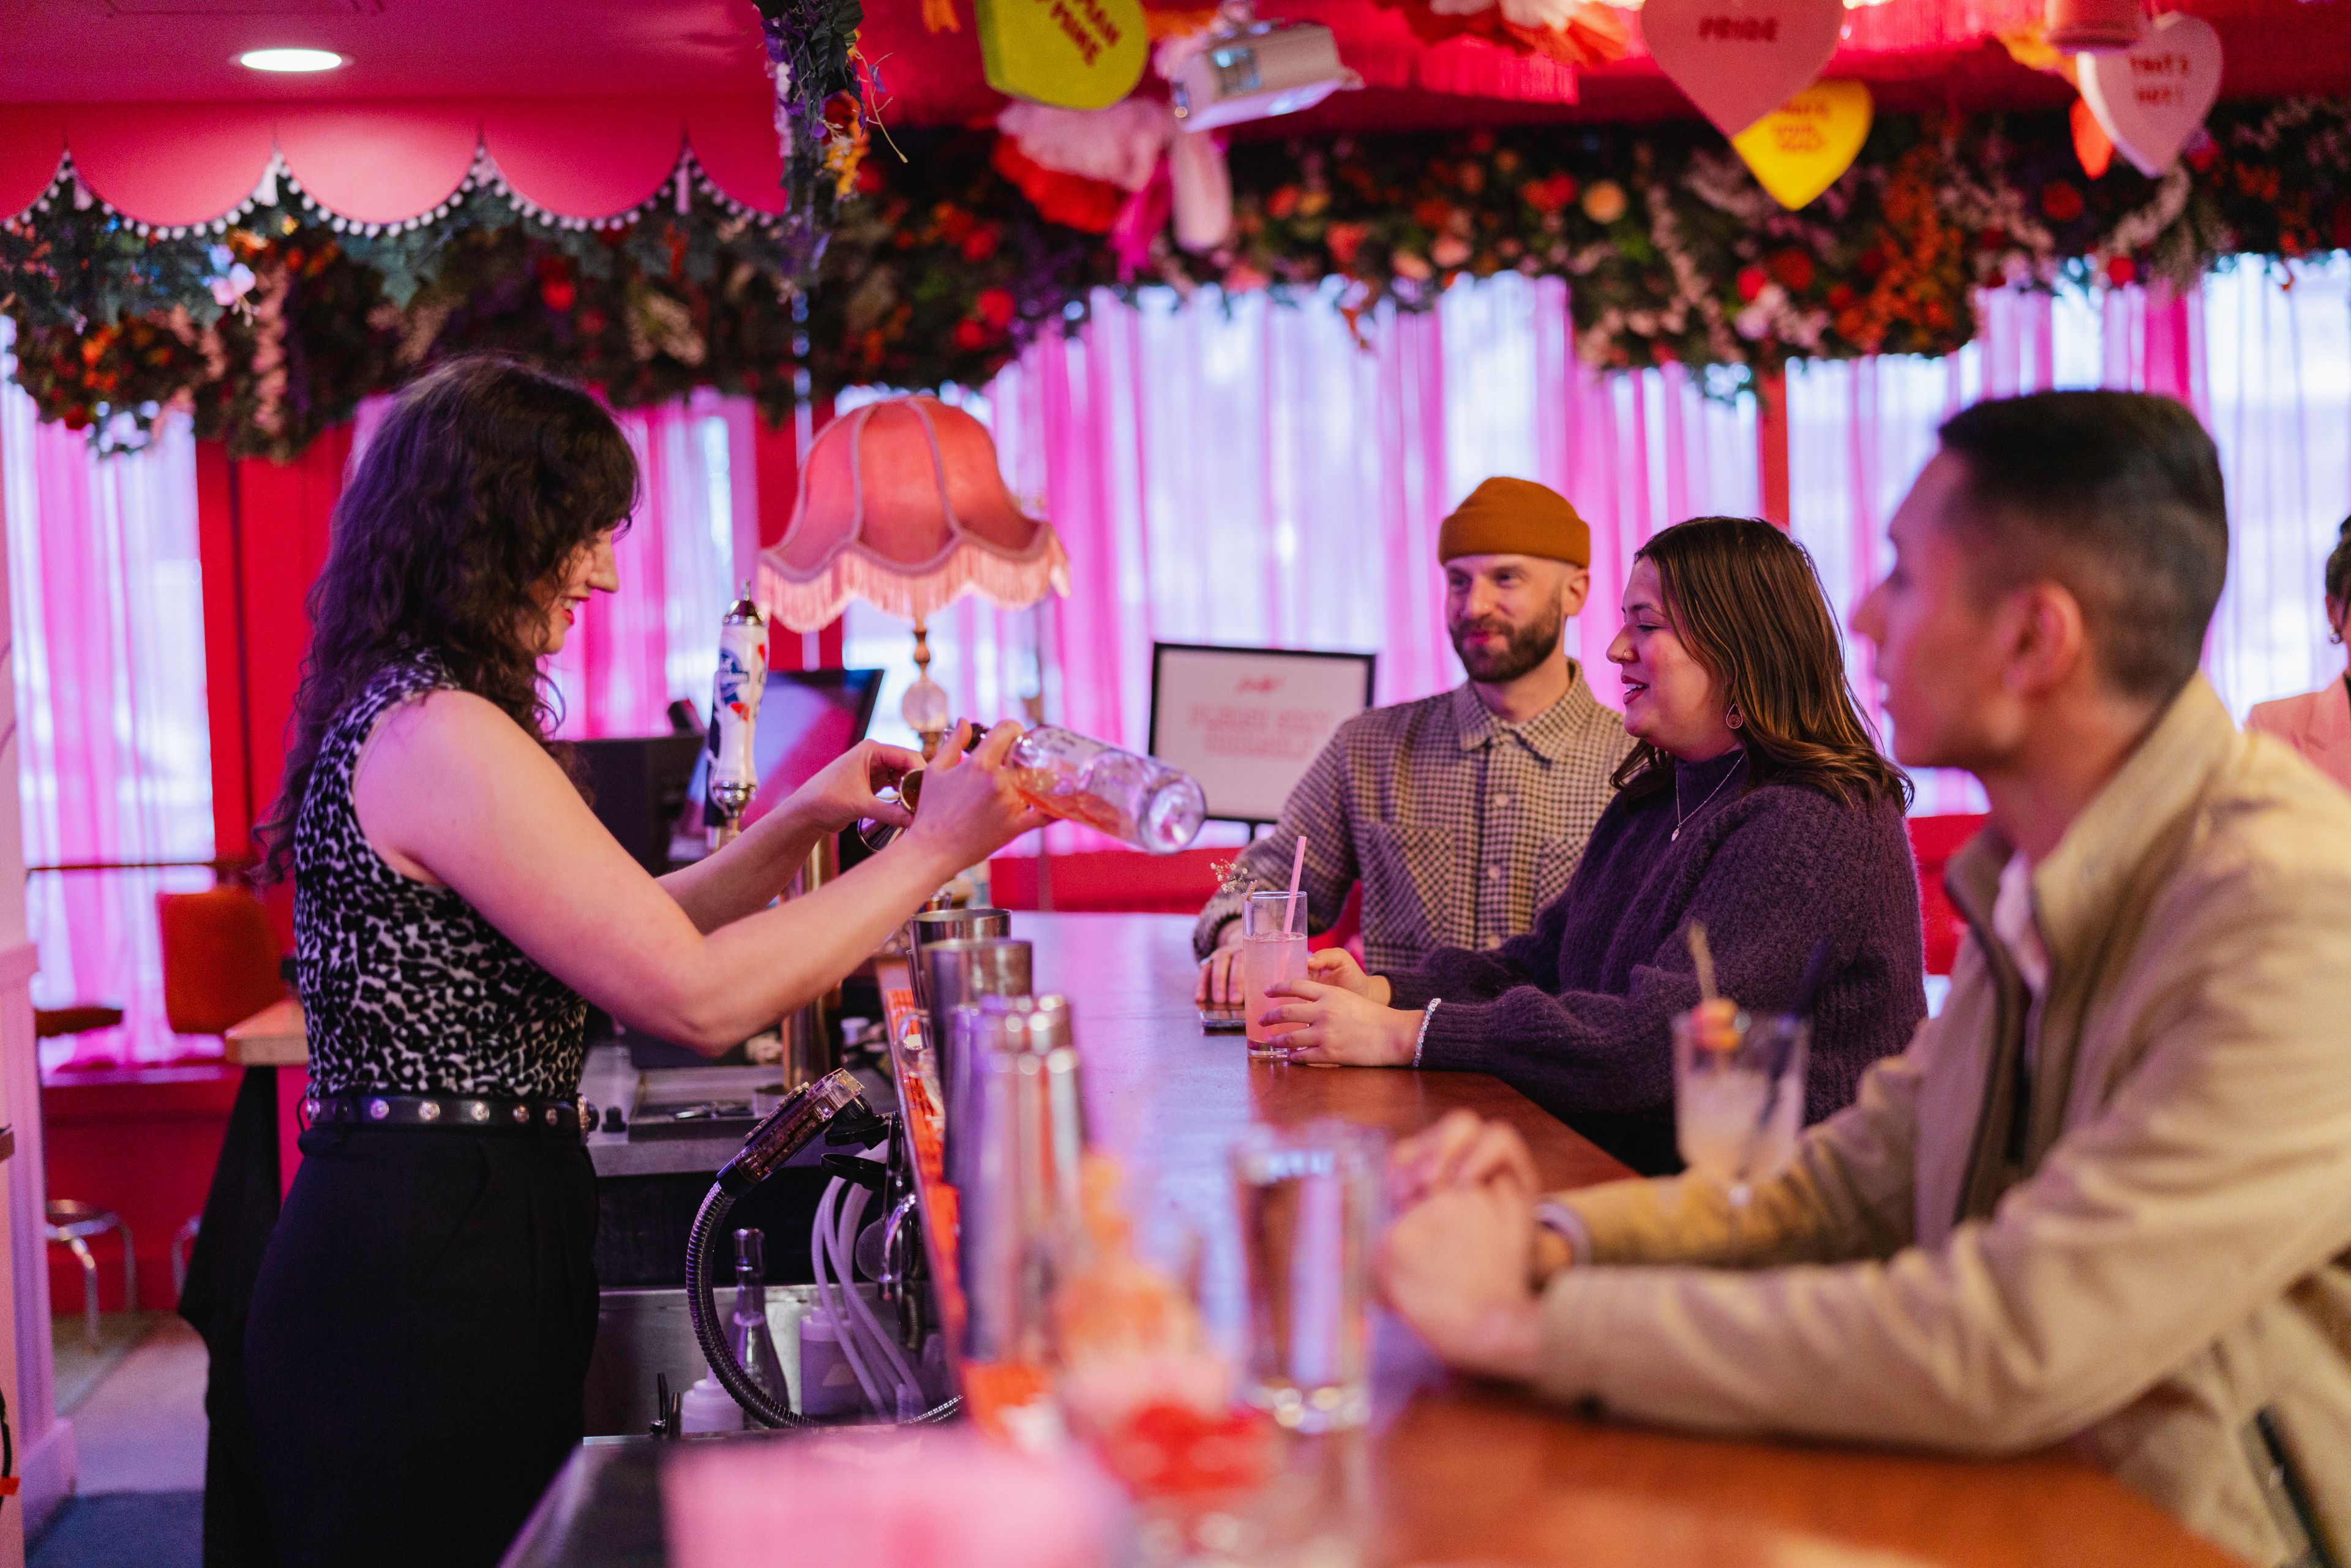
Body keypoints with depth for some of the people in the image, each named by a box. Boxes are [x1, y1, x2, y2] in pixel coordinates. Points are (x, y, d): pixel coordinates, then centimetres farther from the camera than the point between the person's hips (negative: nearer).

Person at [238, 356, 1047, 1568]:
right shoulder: (439, 734, -17)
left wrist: (800, 825, 12)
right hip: (427, 1274, -10)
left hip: (421, 1246, 10)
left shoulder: (401, 715, 15)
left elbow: (624, 940, 19)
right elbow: (699, 998, -20)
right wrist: (931, 851, -12)